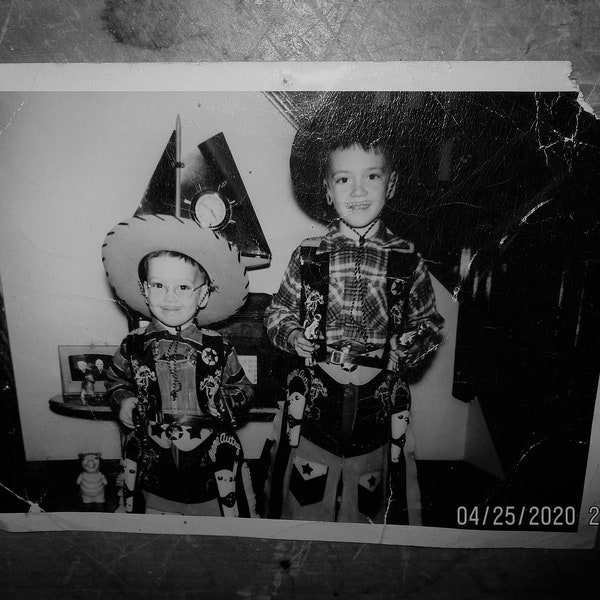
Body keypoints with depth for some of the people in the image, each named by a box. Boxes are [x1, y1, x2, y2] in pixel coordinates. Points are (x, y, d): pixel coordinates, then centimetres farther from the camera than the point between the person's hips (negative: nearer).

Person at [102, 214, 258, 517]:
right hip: (151, 461, 2)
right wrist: (124, 400, -5)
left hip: (211, 459, -1)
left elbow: (242, 390, 1)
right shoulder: (134, 345, -5)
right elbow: (116, 378, 14)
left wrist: (224, 402, -18)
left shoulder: (218, 348, -9)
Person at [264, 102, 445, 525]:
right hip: (313, 401, 0)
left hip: (380, 403, 0)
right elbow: (277, 315, 6)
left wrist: (401, 354, -11)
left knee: (373, 506, 17)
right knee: (304, 499, 16)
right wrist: (295, 338, -13)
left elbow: (430, 326, 5)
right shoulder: (308, 255, -3)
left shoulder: (408, 259, -2)